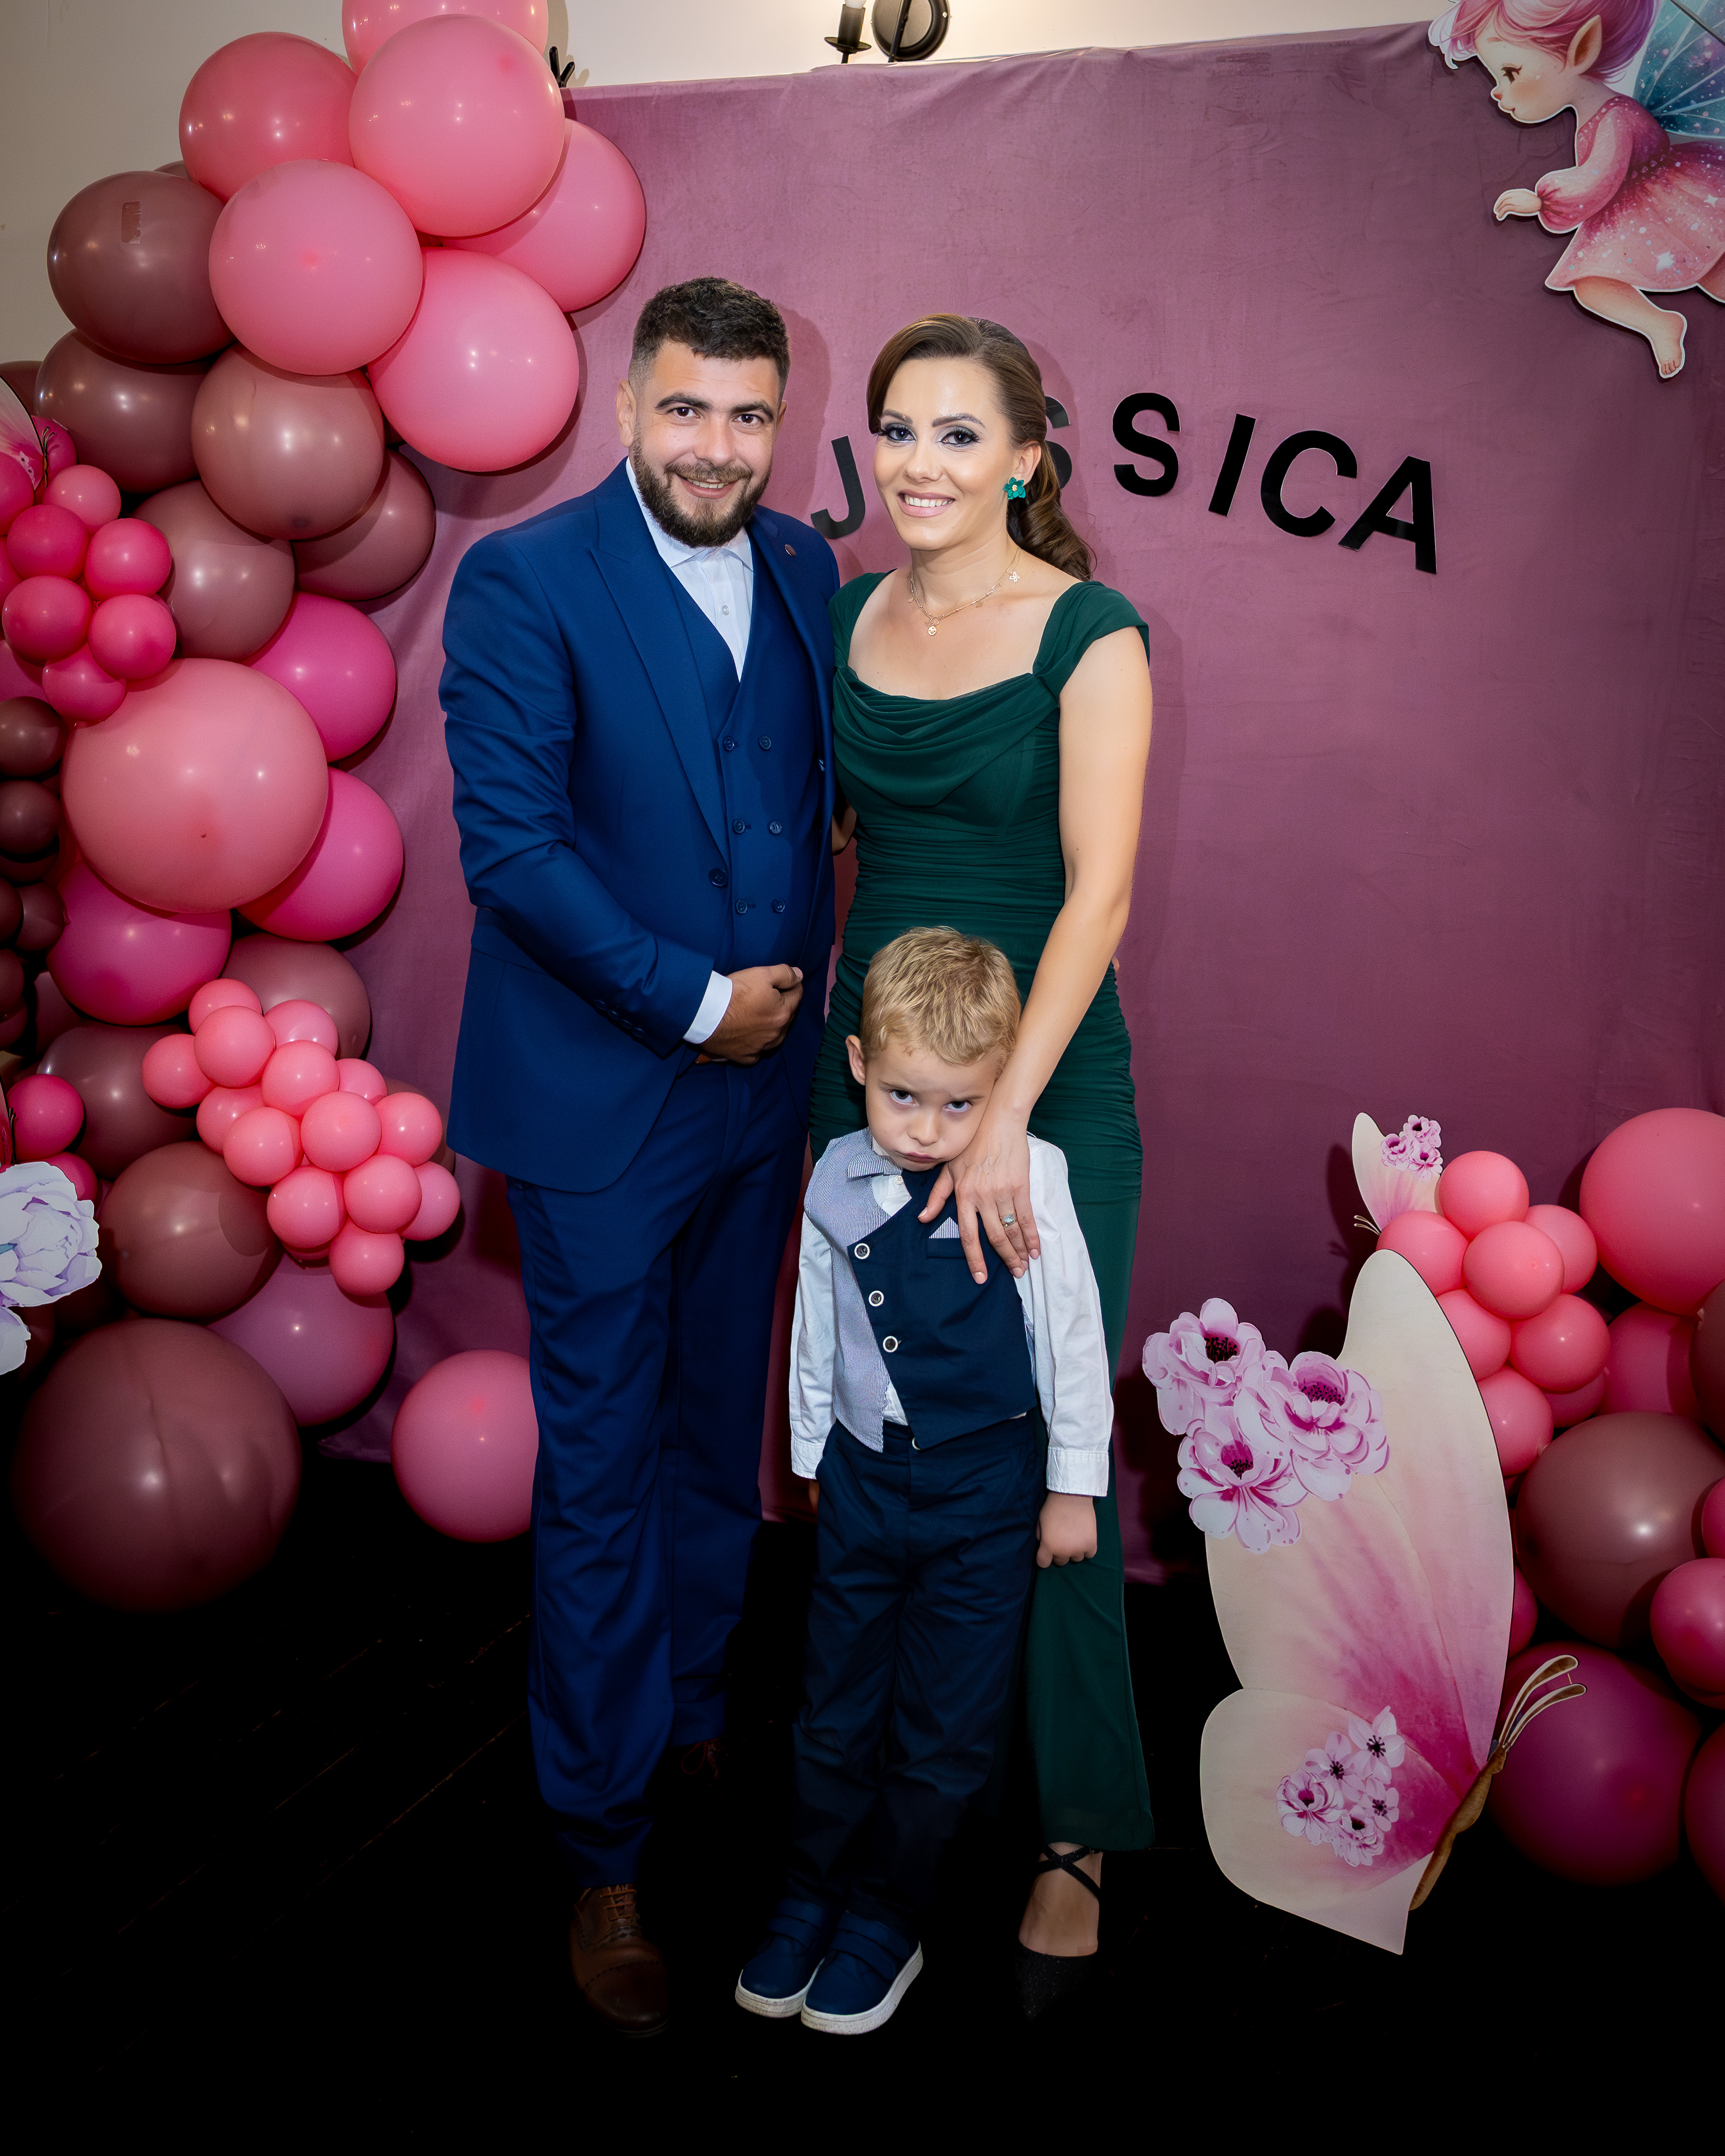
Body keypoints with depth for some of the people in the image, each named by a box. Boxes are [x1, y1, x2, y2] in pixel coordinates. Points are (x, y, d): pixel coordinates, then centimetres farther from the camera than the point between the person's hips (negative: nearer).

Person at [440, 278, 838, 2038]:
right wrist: (693, 1000, -15)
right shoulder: (522, 583, -10)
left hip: (761, 1085, 5)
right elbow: (510, 846, -15)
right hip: (601, 1099, -5)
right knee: (601, 1473, 5)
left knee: (719, 1440, 19)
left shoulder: (806, 573, 6)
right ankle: (602, 1849, 21)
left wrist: (795, 984, 1)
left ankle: (697, 1712, 42)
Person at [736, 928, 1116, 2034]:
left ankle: (885, 1923, 30)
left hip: (984, 1492, -3)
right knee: (837, 1707, 16)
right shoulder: (839, 1183, -5)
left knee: (943, 1731, 9)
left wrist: (1074, 1486, -2)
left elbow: (1075, 1339, -7)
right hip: (865, 1477, 3)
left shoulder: (1027, 1182, -15)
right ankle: (811, 1897, 37)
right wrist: (812, 1455, 16)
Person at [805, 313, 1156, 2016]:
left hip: (1044, 1073, -5)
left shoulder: (1088, 635, -9)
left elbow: (1099, 888, -16)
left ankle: (1078, 1831, 18)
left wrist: (1008, 1115, -24)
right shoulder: (846, 616, 7)